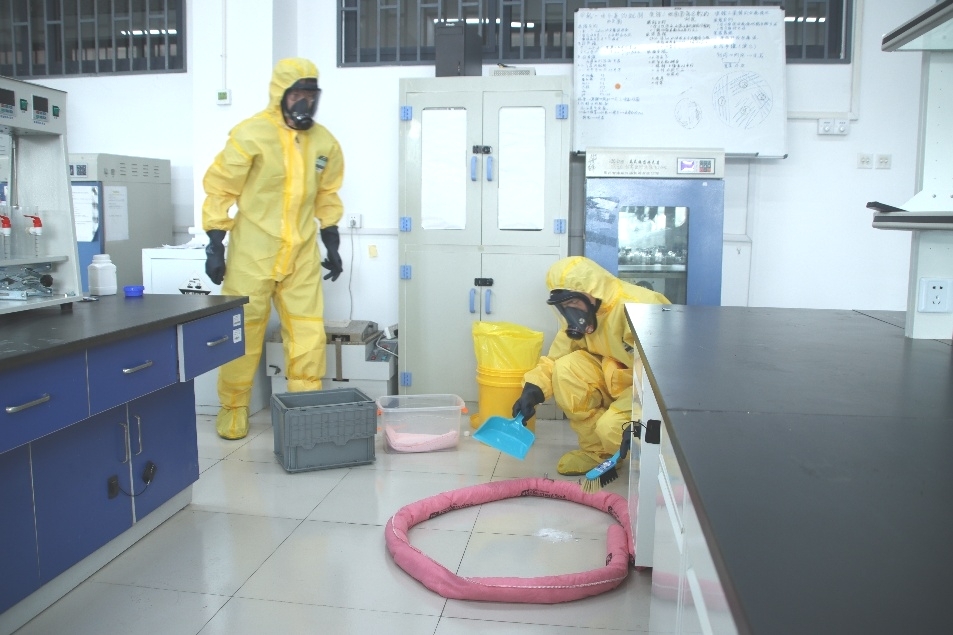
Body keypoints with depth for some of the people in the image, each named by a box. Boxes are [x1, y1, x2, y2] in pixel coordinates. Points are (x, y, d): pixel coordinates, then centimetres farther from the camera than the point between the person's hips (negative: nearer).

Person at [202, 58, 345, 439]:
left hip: (302, 255, 4)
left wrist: (332, 246, 15)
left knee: (309, 333, 2)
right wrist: (215, 248, -12)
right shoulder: (250, 135, -9)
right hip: (252, 253, -4)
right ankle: (233, 409, 20)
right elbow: (219, 191, -8)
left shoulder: (324, 142, 7)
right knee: (242, 332, 4)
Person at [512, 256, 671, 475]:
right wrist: (532, 391, -15)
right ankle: (597, 451, -2)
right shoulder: (583, 312, -3)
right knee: (566, 369, -18)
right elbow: (556, 357, 1)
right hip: (617, 379, 7)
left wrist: (639, 418, -39)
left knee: (612, 428, -31)